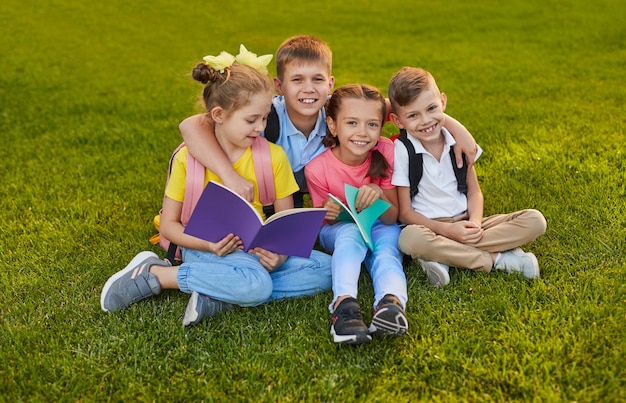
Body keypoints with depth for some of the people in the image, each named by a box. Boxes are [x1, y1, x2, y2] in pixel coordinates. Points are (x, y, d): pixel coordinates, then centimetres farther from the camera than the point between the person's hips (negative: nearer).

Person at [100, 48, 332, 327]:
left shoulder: (273, 156, -2)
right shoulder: (188, 157, -7)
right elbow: (168, 225, -2)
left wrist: (280, 253, -20)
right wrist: (208, 244, -21)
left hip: (255, 250, 4)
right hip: (203, 249, -4)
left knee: (325, 269, -18)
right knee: (256, 284, -34)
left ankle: (217, 299, -20)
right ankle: (155, 273, -15)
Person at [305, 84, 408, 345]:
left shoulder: (386, 152, -18)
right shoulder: (317, 168, -20)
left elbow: (392, 218, -13)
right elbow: (323, 225, -7)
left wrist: (379, 195, -35)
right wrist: (327, 213, -31)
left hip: (380, 228, 2)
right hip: (339, 231, -1)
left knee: (389, 239, -32)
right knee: (350, 234, -35)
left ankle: (392, 300, -56)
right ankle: (344, 302, -54)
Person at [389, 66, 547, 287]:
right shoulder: (401, 150, -9)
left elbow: (474, 192, 7)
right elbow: (405, 212, -9)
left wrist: (475, 223, -14)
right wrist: (449, 230, -20)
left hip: (465, 223, 4)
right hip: (429, 226, -4)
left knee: (535, 220, -13)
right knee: (409, 238, -39)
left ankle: (443, 257, -23)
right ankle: (496, 258, -23)